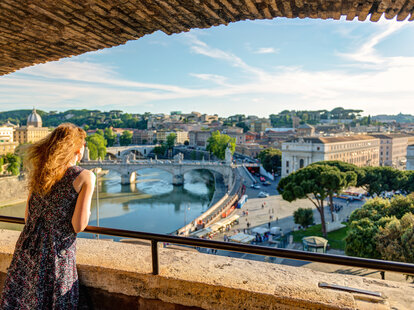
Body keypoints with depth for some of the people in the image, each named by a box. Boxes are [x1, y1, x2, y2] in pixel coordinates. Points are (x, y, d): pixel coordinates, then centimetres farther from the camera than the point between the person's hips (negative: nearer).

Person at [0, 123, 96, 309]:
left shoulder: (39, 172, 4)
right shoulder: (85, 177, -13)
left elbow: (27, 217, 9)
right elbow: (78, 226, -16)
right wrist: (87, 213, 5)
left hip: (26, 250, 5)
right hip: (56, 256, -5)